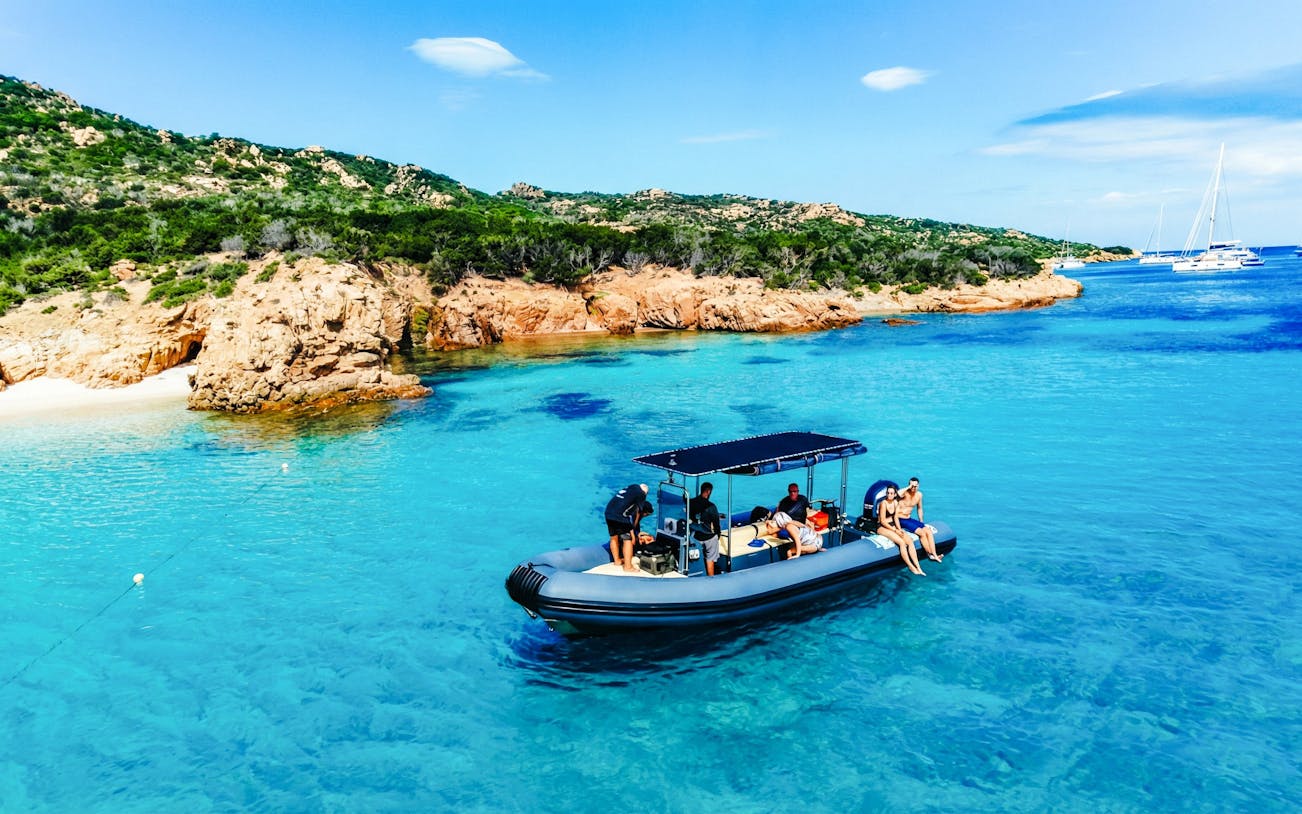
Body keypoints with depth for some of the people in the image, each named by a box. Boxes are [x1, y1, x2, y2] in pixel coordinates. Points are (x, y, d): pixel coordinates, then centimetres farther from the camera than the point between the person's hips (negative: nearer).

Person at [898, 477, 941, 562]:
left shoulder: (919, 494, 4)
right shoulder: (905, 493, -17)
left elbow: (919, 508, 20)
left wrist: (921, 522, 17)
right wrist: (908, 487, -33)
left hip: (909, 519, 7)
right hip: (901, 520, -7)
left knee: (929, 531, -11)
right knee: (921, 532, -21)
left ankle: (934, 555, -14)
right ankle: (930, 554, -8)